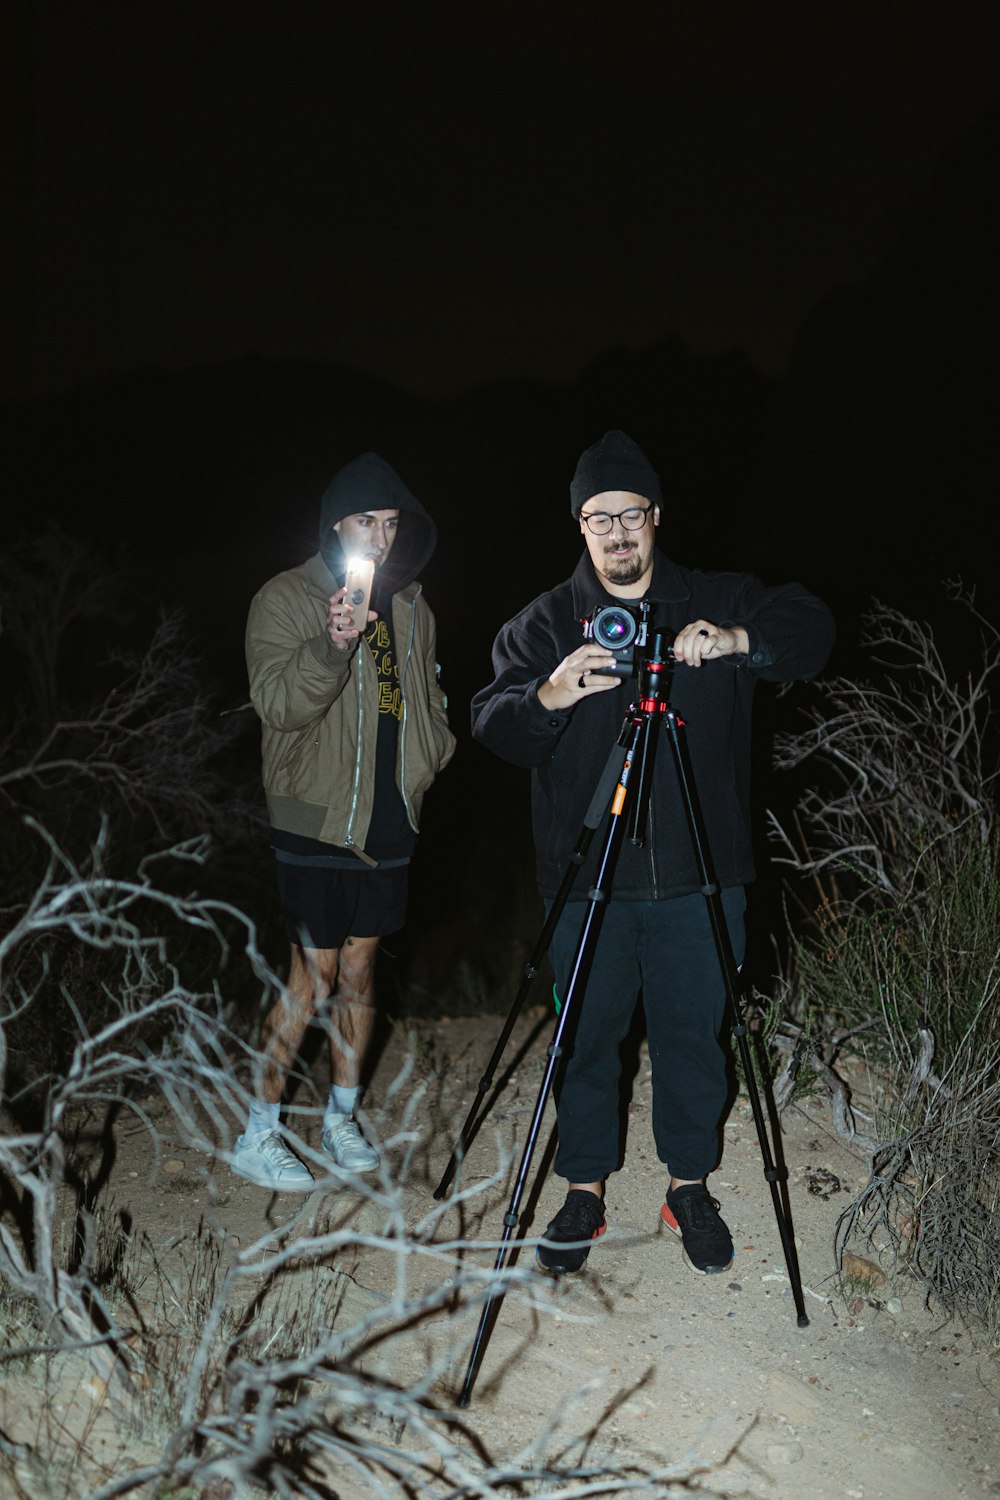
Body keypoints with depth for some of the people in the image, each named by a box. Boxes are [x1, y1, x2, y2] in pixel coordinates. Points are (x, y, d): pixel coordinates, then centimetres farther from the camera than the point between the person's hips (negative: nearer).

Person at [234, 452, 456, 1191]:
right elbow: (276, 702, -19)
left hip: (390, 817, 5)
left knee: (361, 965, 12)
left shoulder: (411, 605, 12)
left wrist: (434, 756, 7)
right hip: (318, 817, -5)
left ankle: (342, 1118, 25)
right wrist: (331, 648, -34)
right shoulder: (286, 599, -6)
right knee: (315, 975, -4)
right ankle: (258, 1135, 9)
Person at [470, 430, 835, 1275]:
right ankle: (585, 1189, 24)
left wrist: (740, 641, -24)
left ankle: (690, 1184, 27)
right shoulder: (545, 624, 5)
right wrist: (547, 698, -27)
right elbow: (492, 724, -4)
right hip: (587, 877, 0)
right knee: (586, 1035, 7)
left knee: (695, 1033, 8)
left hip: (700, 873, 0)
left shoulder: (720, 604, 5)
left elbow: (812, 631, -5)